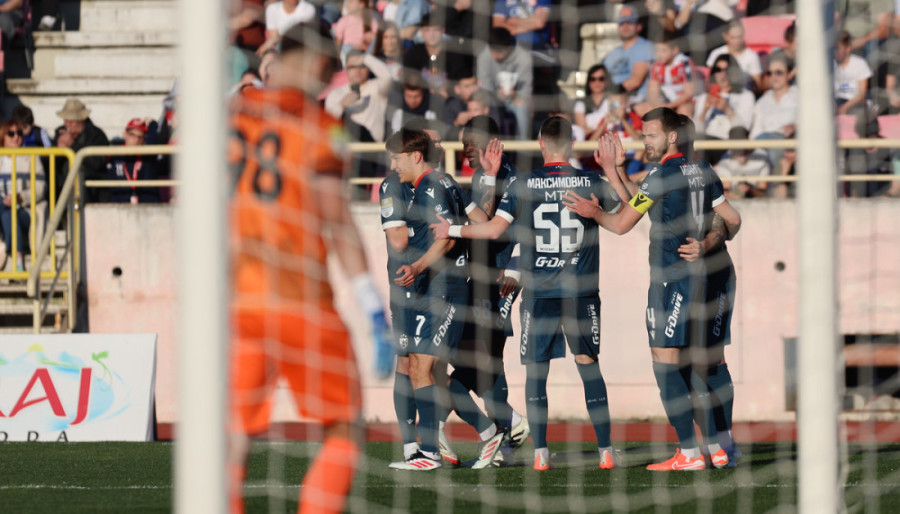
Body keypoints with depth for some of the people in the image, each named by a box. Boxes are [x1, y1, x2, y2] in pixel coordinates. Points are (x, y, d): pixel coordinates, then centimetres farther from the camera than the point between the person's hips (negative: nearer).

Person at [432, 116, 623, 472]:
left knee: (536, 369, 6)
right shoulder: (591, 181, 0)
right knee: (588, 364, 9)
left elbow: (494, 229, -9)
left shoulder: (523, 184, -4)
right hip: (582, 292, 1)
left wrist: (452, 230, 4)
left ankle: (540, 452, 0)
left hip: (538, 292, -1)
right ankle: (605, 450, 6)